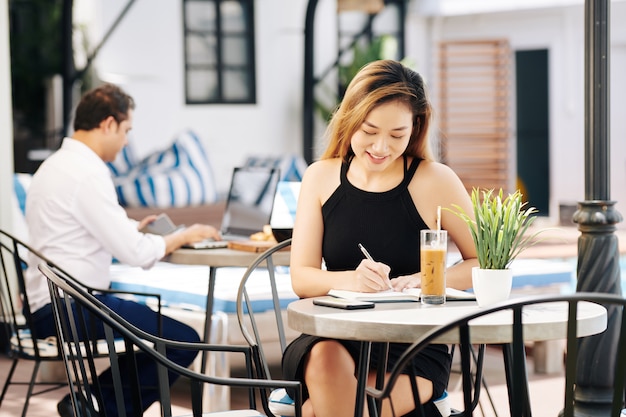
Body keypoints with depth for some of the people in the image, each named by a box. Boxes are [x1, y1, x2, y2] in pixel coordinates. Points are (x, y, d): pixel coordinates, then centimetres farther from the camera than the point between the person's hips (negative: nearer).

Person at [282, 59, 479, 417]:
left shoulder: (434, 180, -4)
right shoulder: (322, 177, 4)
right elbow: (301, 278, 0)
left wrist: (422, 280, -14)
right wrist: (351, 280, -21)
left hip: (414, 350, -2)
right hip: (334, 338, 2)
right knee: (324, 358, -34)